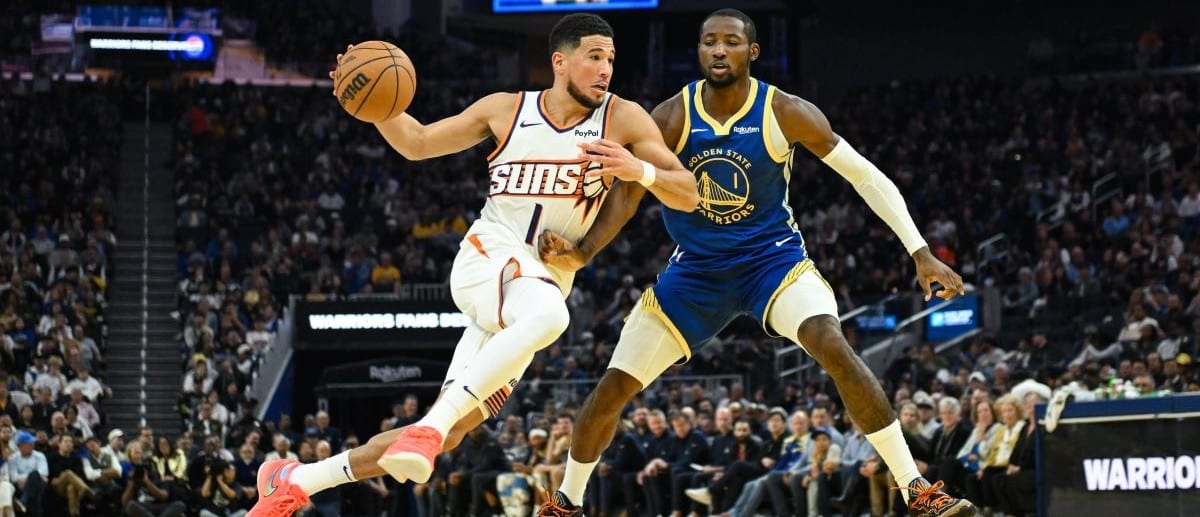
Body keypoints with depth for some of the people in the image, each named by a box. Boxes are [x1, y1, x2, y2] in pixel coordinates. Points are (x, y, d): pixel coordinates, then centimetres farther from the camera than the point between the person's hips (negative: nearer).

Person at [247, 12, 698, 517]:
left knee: (447, 433, -1)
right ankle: (430, 426, -39)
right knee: (547, 314, -41)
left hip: (545, 282, 3)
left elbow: (688, 196, -5)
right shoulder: (506, 110, 3)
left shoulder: (622, 118, 0)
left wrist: (640, 170, -25)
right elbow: (418, 143, 13)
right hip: (489, 255, -3)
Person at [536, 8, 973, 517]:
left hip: (772, 256, -2)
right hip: (696, 266, 2)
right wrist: (583, 252, -36)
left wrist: (921, 253, -16)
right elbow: (627, 193, -16)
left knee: (833, 346, -31)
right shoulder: (671, 118, -12)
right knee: (612, 387, -1)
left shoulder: (785, 113, -15)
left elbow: (866, 176, -10)